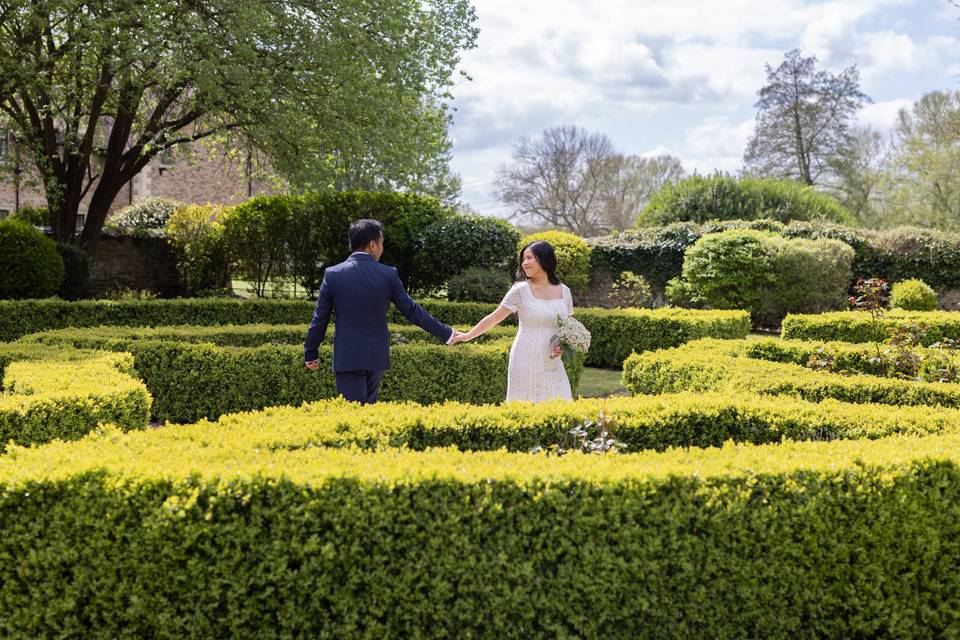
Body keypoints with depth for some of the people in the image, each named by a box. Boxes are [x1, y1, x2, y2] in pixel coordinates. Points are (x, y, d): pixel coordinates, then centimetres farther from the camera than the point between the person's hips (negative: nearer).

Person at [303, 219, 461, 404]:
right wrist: (446, 333, 9)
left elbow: (320, 319, -1)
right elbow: (411, 310, -1)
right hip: (377, 357, 2)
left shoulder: (333, 274, -5)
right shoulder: (388, 275, -5)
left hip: (347, 358, -2)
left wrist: (310, 354, 11)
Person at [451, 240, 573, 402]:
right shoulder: (521, 290, -4)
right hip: (526, 362, -3)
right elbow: (495, 317, 2)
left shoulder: (564, 291, 6)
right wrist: (469, 335, 5)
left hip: (552, 363, 3)